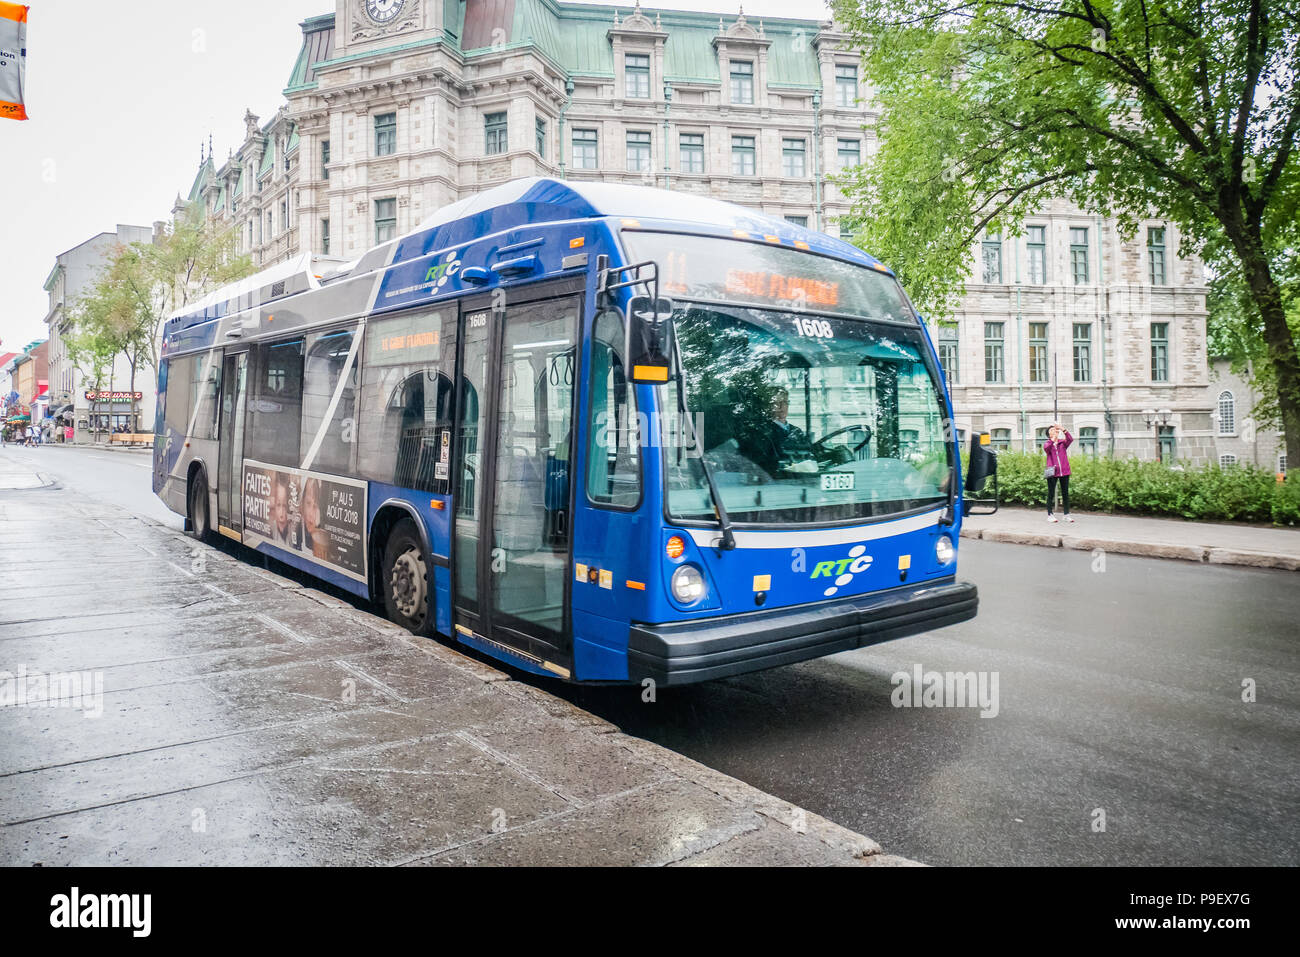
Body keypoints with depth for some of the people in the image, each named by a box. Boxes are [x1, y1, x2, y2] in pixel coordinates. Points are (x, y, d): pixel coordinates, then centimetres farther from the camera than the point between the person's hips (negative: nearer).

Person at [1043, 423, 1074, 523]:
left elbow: (1070, 439, -14)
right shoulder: (1047, 444, 3)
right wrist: (1053, 440, -35)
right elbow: (1046, 448, -21)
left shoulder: (1063, 442, 7)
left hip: (1064, 471, 2)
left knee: (1065, 493, 7)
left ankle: (1067, 514, 15)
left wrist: (1063, 430, -26)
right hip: (1052, 472, -2)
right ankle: (1050, 514, 9)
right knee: (1051, 494, 2)